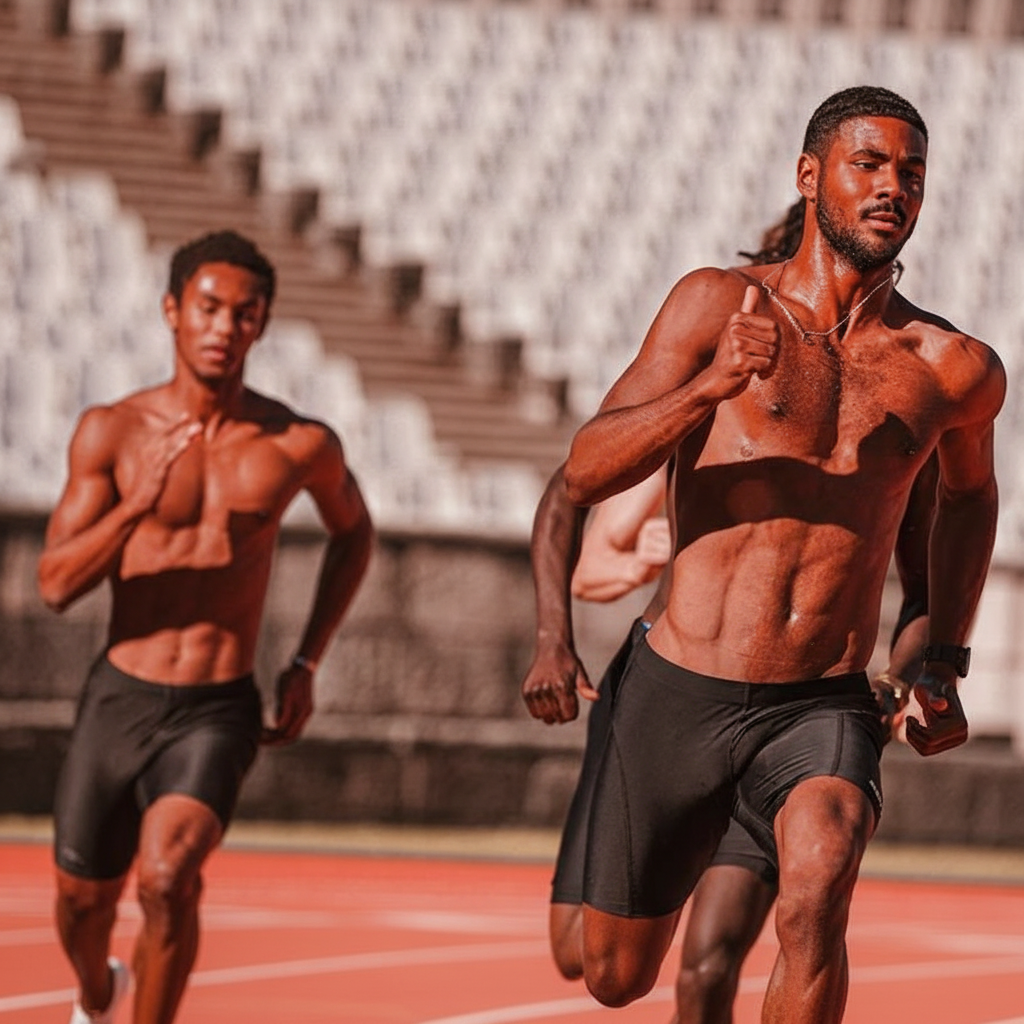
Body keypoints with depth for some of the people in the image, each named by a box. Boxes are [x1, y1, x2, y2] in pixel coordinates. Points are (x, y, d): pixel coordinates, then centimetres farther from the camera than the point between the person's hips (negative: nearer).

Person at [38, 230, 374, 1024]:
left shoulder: (300, 445, -6)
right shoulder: (112, 431, -7)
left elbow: (354, 530, 17)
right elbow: (57, 585, -12)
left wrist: (307, 664, 9)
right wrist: (138, 505, -29)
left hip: (219, 716, -2)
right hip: (119, 699, 2)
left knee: (169, 876, -27)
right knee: (84, 901, 17)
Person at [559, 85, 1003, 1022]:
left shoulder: (957, 371, 3)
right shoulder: (719, 304, -3)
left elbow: (969, 492, 26)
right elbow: (585, 473, -10)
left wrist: (943, 668, 20)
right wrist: (709, 387, -26)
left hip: (824, 711, 0)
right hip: (679, 695, 0)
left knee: (816, 899, -32)